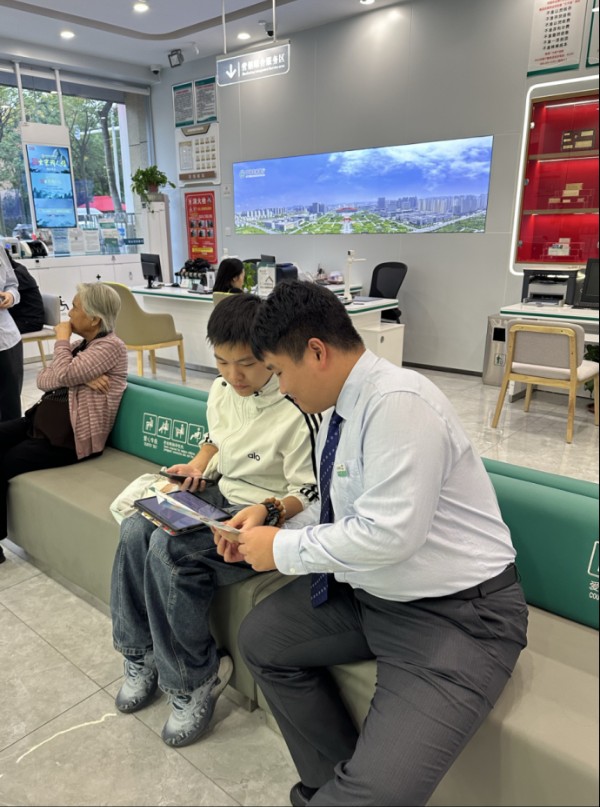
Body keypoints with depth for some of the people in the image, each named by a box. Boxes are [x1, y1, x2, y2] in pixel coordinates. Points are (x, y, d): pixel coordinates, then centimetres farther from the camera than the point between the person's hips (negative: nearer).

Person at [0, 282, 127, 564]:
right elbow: (43, 379, 5)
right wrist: (79, 378, -15)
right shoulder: (81, 344, 16)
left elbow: (63, 375, -24)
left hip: (70, 436, -9)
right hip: (45, 419, 9)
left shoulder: (110, 346, -13)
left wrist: (62, 338, -7)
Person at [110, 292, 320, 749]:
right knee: (135, 529, -15)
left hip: (271, 517, -8)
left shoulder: (296, 412, -22)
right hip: (219, 497, 8)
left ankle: (195, 680, -5)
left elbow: (309, 494, -17)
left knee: (169, 550, -27)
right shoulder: (221, 391, 2)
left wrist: (266, 511, -34)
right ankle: (141, 655, 4)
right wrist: (199, 464, 3)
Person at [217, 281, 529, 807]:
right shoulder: (340, 408, 3)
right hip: (366, 591, 9)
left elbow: (389, 534, -29)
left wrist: (284, 550, -16)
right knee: (261, 638, 11)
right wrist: (271, 531, 1)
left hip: (454, 615, -9)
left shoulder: (398, 403, -24)